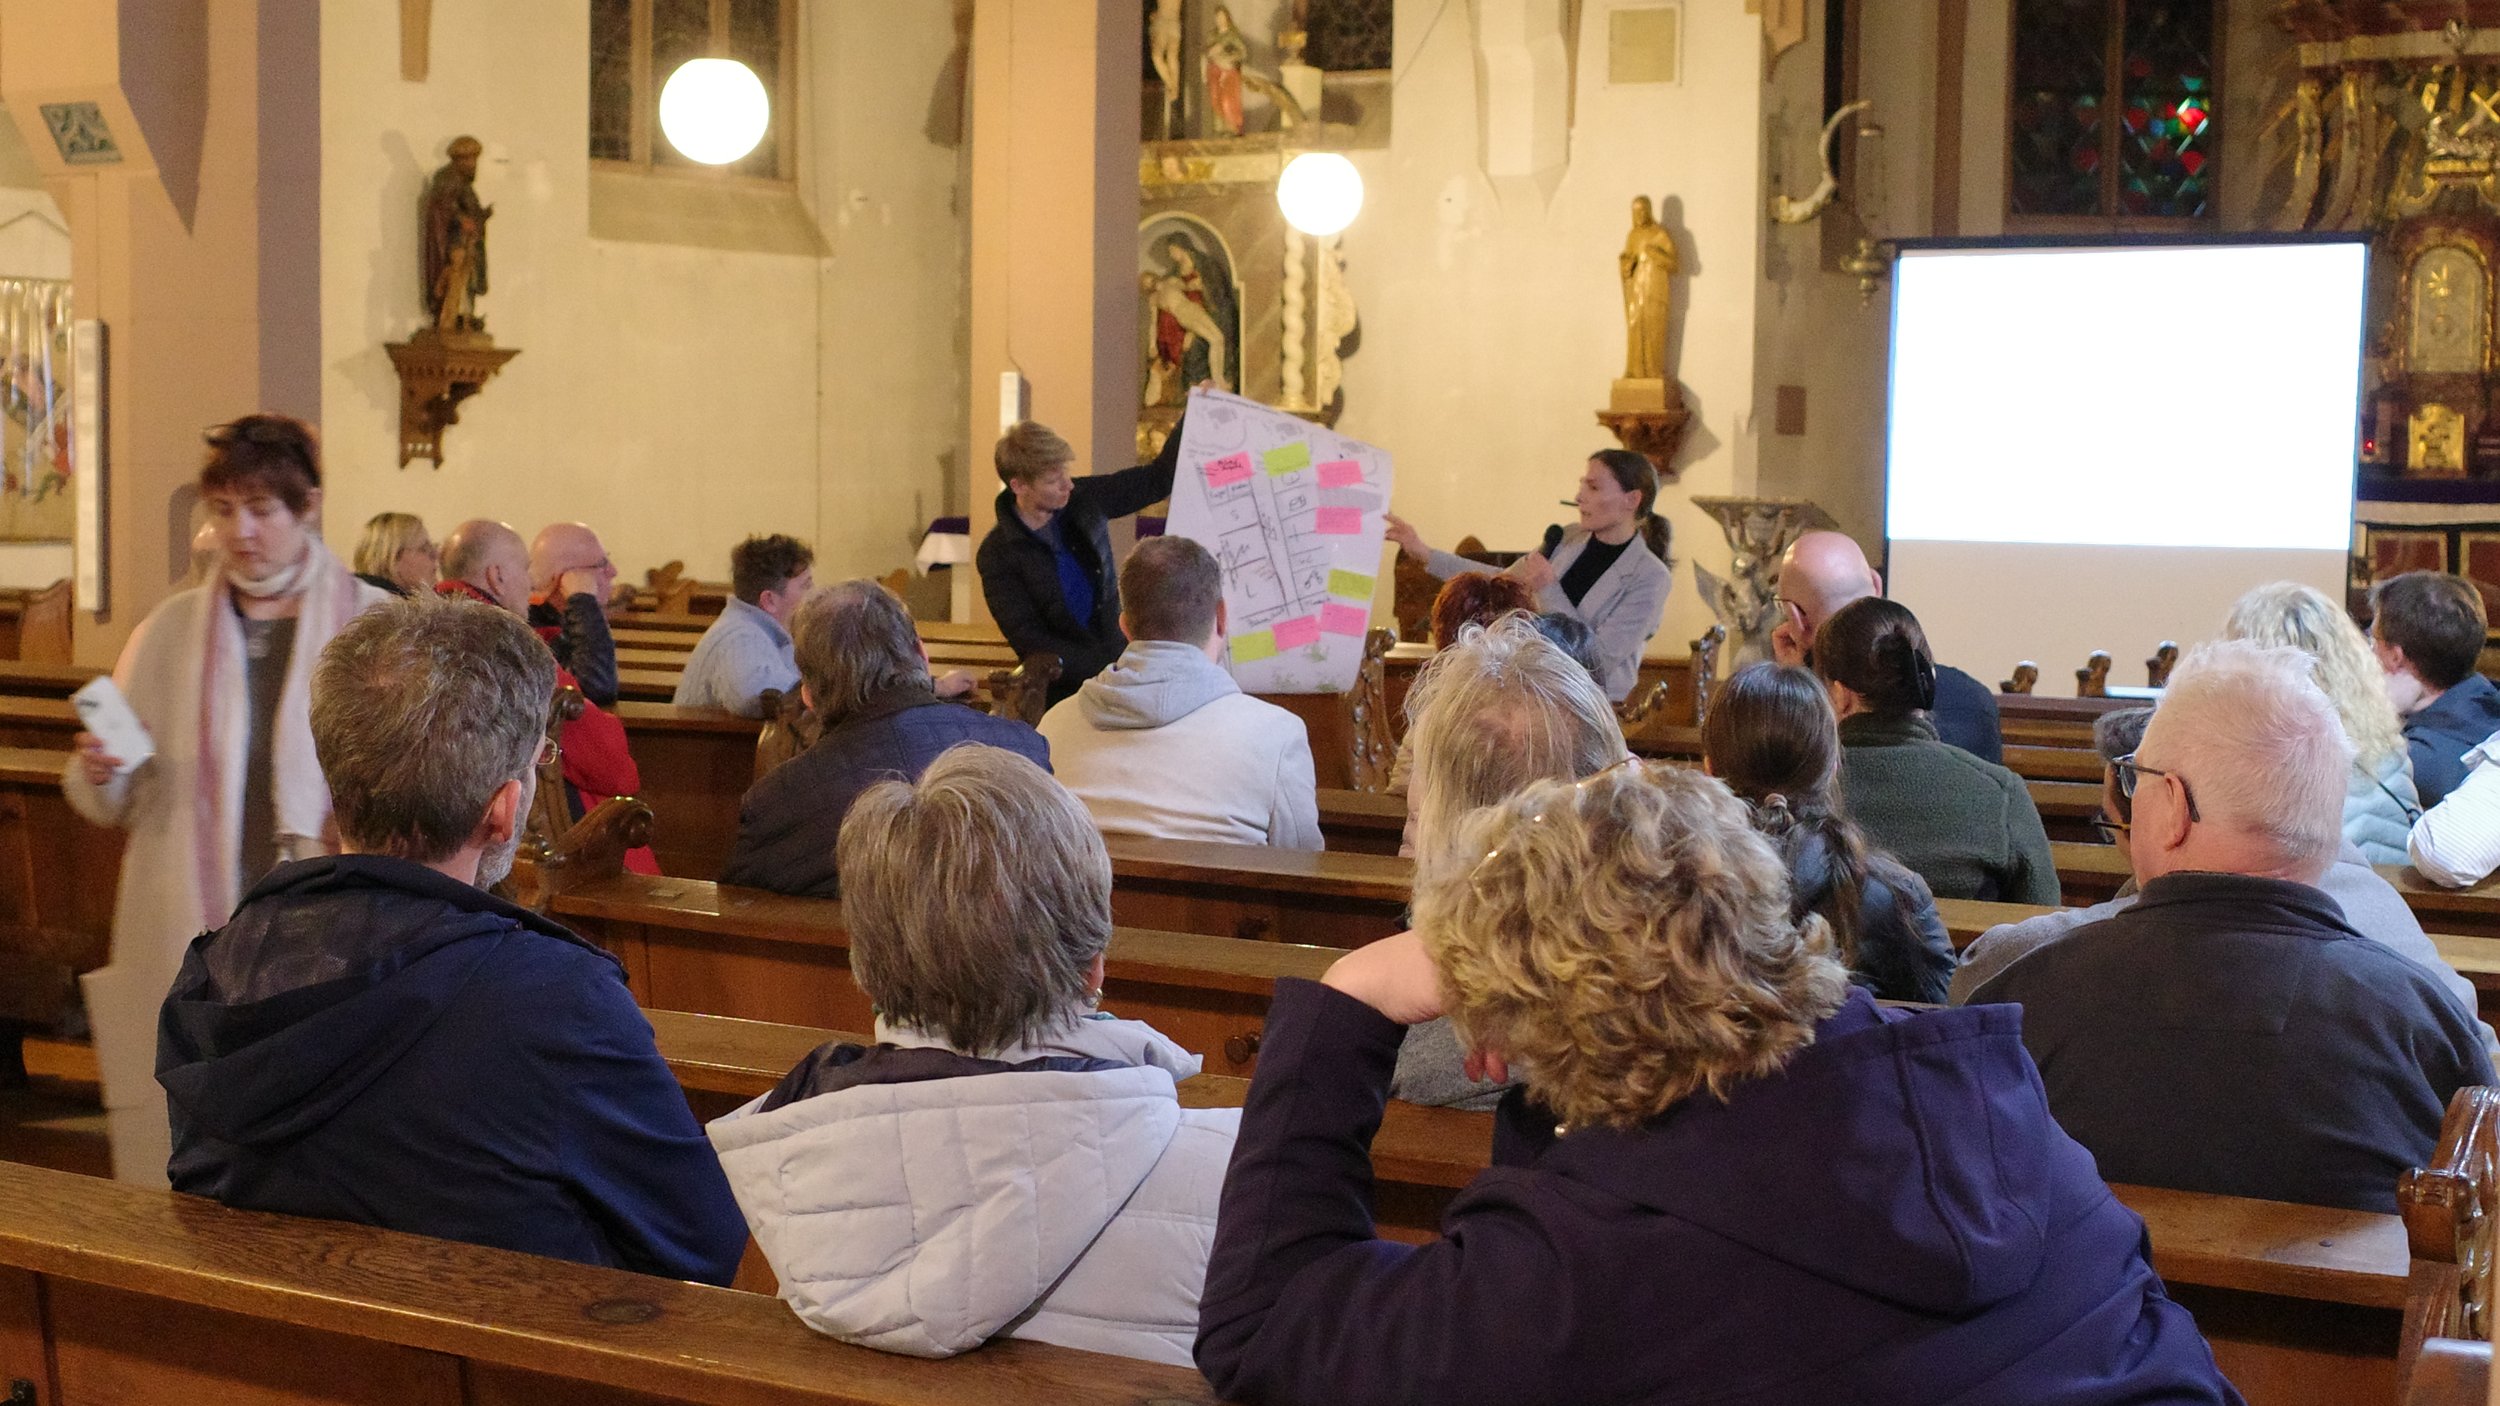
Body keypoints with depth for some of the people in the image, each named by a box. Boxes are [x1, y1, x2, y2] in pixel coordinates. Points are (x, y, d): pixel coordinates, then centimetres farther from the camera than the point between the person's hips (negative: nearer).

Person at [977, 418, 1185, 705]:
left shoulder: (1084, 499, 4)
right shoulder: (997, 555, -8)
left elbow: (1158, 479, 14)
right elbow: (1029, 641, -12)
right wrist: (1109, 669, -20)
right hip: (1065, 689, -4)